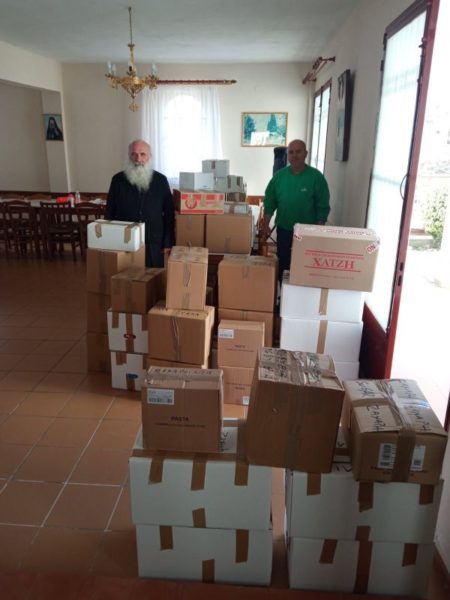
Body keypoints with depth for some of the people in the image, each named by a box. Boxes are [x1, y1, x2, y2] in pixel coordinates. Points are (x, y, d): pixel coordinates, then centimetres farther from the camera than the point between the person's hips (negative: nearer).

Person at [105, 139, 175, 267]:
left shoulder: (161, 180, 1)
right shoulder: (118, 180, 2)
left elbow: (169, 213, 3)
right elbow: (110, 212, 6)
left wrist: (168, 243, -2)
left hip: (153, 244, 0)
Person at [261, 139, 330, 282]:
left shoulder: (316, 177, -9)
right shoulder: (279, 176, 0)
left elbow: (322, 207, -8)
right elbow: (269, 201, 6)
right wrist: (266, 225, 1)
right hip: (283, 230, 3)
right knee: (283, 265, 12)